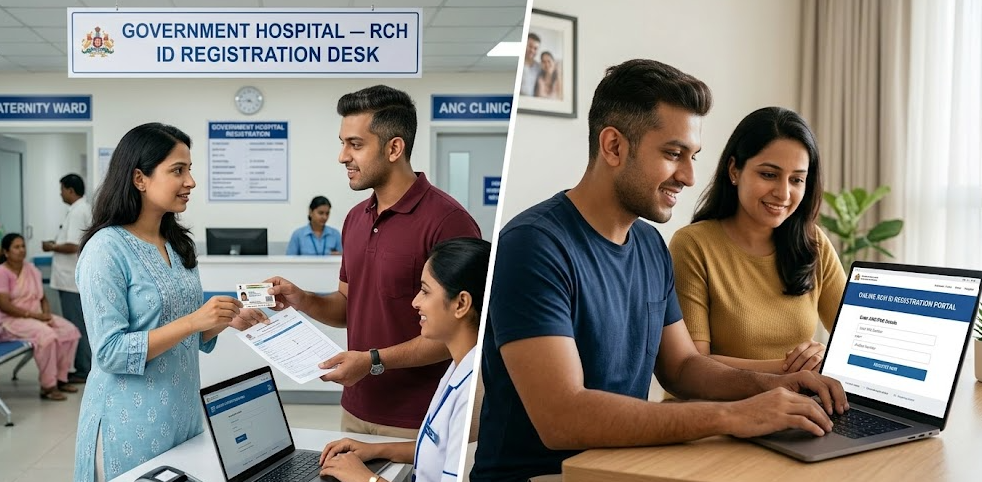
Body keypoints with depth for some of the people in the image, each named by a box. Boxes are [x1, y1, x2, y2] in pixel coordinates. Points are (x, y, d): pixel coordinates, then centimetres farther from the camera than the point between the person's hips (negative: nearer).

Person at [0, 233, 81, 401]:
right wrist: (34, 315, -21)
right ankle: (48, 386, -23)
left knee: (71, 331, -12)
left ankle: (60, 378, -3)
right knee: (46, 335, -33)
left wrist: (46, 314, -8)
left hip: (37, 316, 7)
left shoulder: (32, 269, 12)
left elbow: (43, 297, 13)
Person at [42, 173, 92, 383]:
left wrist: (51, 247, -6)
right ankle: (85, 367, 19)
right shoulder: (84, 209, 15)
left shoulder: (77, 212, -17)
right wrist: (57, 243, 12)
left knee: (76, 325, -3)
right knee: (80, 324, 14)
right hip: (75, 277, 10)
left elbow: (71, 247, -22)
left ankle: (83, 371, 2)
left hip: (72, 279, -10)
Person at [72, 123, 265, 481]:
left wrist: (225, 321, -6)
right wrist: (194, 321, -26)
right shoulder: (107, 249, -16)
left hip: (183, 414, 7)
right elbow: (110, 351, -20)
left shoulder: (178, 244, 6)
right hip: (132, 423, -7)